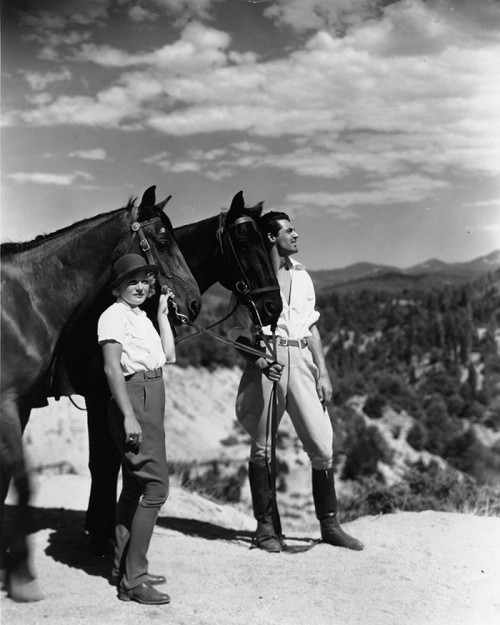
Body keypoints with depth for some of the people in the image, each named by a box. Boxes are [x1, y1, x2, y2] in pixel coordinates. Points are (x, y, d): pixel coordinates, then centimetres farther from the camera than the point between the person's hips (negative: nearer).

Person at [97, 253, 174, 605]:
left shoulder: (141, 317, 18)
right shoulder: (114, 315, -8)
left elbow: (169, 356, 14)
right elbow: (112, 367, -16)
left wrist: (163, 313, 15)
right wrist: (128, 415, -23)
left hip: (152, 399, 10)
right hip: (134, 399, -10)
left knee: (134, 486, 14)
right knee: (156, 486, -12)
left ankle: (124, 568, 25)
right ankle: (133, 581, -8)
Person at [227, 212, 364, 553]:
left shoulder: (301, 275, 14)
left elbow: (312, 328, 17)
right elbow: (237, 331, -1)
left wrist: (323, 373, 10)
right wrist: (260, 361, -17)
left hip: (301, 359, 4)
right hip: (267, 362, -4)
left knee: (323, 444, 1)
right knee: (262, 446, 3)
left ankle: (330, 524, 13)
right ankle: (266, 525, 15)